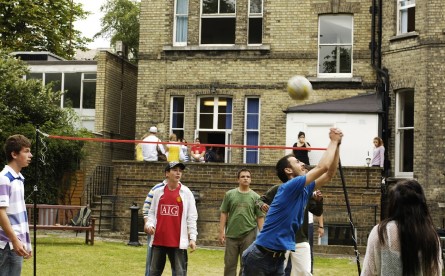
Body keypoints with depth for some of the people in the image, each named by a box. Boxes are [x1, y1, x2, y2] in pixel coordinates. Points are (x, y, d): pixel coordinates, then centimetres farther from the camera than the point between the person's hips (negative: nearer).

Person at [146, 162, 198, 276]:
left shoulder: (186, 193, 0)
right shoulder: (158, 191, 7)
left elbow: (191, 217, -1)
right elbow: (152, 212, 14)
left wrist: (192, 238, -6)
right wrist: (150, 224, -6)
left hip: (178, 241, -3)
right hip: (158, 240, 3)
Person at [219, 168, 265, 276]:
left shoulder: (255, 197, 3)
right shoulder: (229, 194, 4)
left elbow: (260, 217, 2)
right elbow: (224, 214, 6)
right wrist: (221, 231, 1)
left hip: (249, 235, -1)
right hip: (231, 235, 1)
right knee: (229, 264, 5)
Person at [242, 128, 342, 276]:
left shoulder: (304, 190, 10)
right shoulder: (288, 187, -15)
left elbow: (329, 173, 15)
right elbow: (323, 167, -17)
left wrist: (337, 144, 7)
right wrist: (333, 141, -6)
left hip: (278, 258, 8)